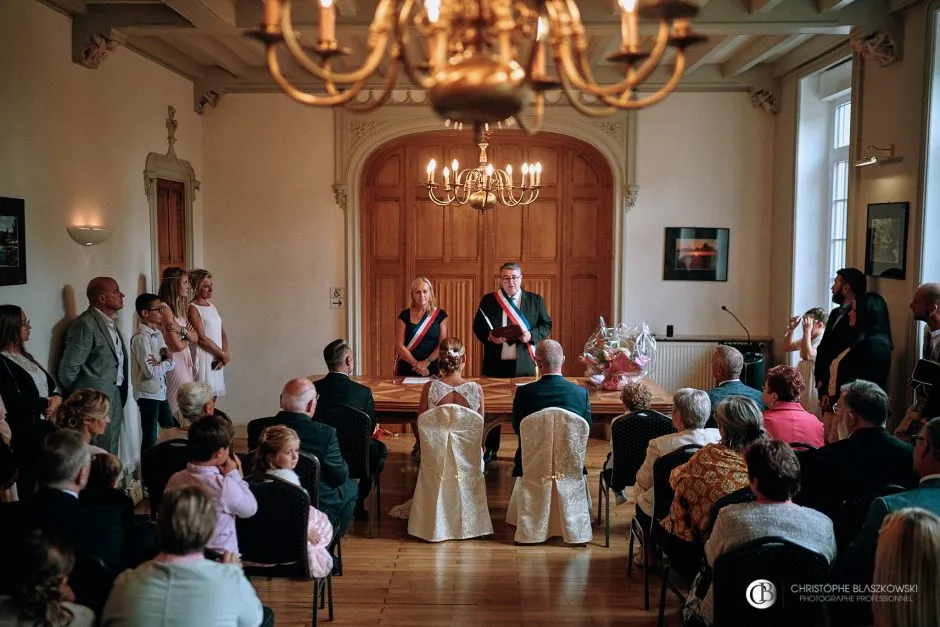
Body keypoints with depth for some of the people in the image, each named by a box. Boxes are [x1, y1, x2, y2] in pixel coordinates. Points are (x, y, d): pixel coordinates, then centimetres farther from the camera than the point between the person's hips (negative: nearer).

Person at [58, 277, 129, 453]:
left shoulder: (110, 322, 12)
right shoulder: (86, 324, -18)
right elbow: (68, 369, -17)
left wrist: (120, 395, 12)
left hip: (114, 399, 9)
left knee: (111, 455, 16)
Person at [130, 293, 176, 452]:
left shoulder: (158, 334, 9)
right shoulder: (141, 338, -18)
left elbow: (171, 364, 7)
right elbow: (151, 372, -23)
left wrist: (165, 360, -14)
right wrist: (167, 361, -7)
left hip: (160, 391, 9)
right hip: (148, 393, -9)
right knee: (150, 438, -1)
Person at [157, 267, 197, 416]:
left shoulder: (179, 307, 13)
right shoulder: (165, 308, -14)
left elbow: (196, 338, 8)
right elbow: (178, 345, -17)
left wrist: (182, 330, -11)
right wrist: (188, 339, 3)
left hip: (186, 360, 8)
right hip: (175, 361, -8)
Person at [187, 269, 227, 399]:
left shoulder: (211, 305, 15)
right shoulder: (193, 308, -9)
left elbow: (222, 332, 12)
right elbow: (202, 339, -15)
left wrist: (224, 354, -3)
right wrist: (223, 354, -9)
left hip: (217, 359, 7)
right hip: (204, 358, -7)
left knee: (213, 395, 9)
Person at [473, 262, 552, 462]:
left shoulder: (535, 300, 6)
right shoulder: (488, 300, 6)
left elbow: (546, 326, 7)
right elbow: (477, 327, 6)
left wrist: (531, 335, -12)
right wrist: (489, 337, -14)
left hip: (524, 364, 0)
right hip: (495, 363, 0)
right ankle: (491, 449, 20)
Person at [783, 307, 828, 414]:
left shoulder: (824, 340, -20)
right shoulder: (807, 338, 10)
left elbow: (807, 355, -32)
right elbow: (787, 347, 20)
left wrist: (807, 331, -29)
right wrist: (791, 329, 6)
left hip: (814, 384, -9)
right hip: (802, 381, 9)